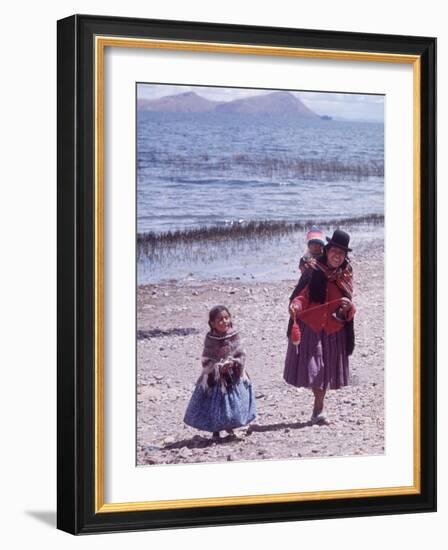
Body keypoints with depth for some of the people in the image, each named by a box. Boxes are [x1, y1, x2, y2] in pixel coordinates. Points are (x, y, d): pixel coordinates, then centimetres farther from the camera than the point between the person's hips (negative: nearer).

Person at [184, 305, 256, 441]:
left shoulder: (234, 336, -4)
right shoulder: (210, 339, -10)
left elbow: (241, 355, -1)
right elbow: (206, 361, -8)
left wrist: (234, 363, -18)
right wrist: (219, 367, -21)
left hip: (234, 377, 2)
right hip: (215, 379, -2)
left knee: (234, 403, 9)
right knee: (215, 404, 4)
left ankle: (230, 428, 32)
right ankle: (215, 431, 21)